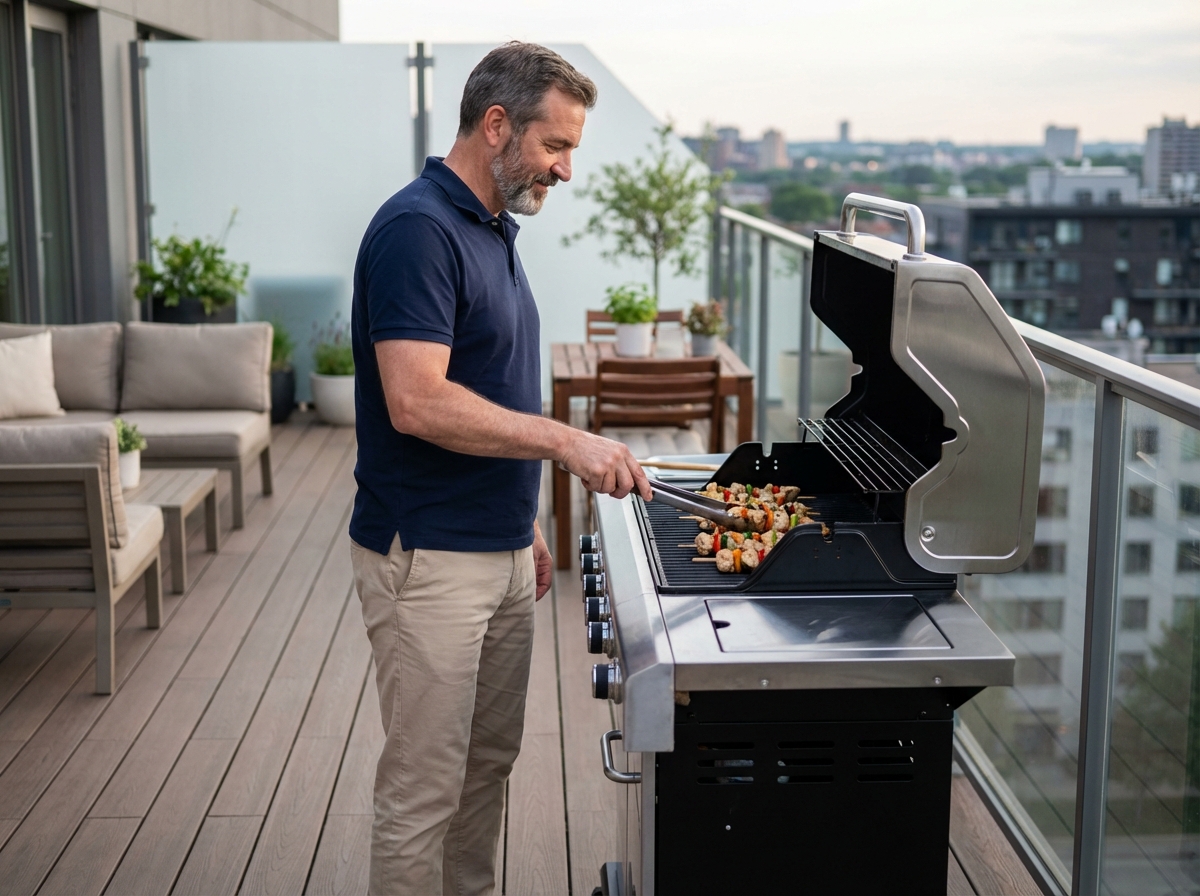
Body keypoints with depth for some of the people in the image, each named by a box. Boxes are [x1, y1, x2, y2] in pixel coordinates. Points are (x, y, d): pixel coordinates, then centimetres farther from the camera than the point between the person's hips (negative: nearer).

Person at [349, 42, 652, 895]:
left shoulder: (492, 230, 12)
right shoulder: (417, 228, -17)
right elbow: (417, 403, -27)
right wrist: (564, 439, -24)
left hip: (498, 550, 9)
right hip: (429, 560, -9)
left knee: (488, 763, 18)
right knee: (423, 788, 1)